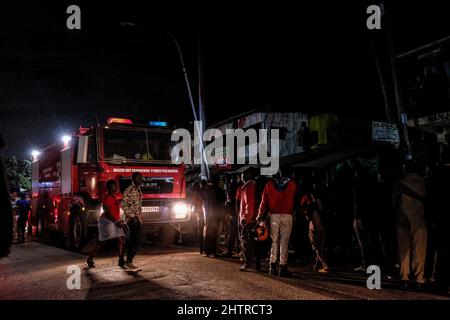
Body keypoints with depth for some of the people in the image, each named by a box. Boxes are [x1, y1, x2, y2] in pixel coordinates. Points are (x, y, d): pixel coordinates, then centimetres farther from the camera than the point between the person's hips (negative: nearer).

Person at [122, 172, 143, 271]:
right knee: (138, 241, -12)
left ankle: (129, 262, 16)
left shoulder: (138, 190, 16)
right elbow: (124, 205, -18)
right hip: (132, 219, -9)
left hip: (137, 219, 9)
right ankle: (129, 262, -6)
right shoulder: (129, 190, -12)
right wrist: (132, 216, -20)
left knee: (133, 241, 10)